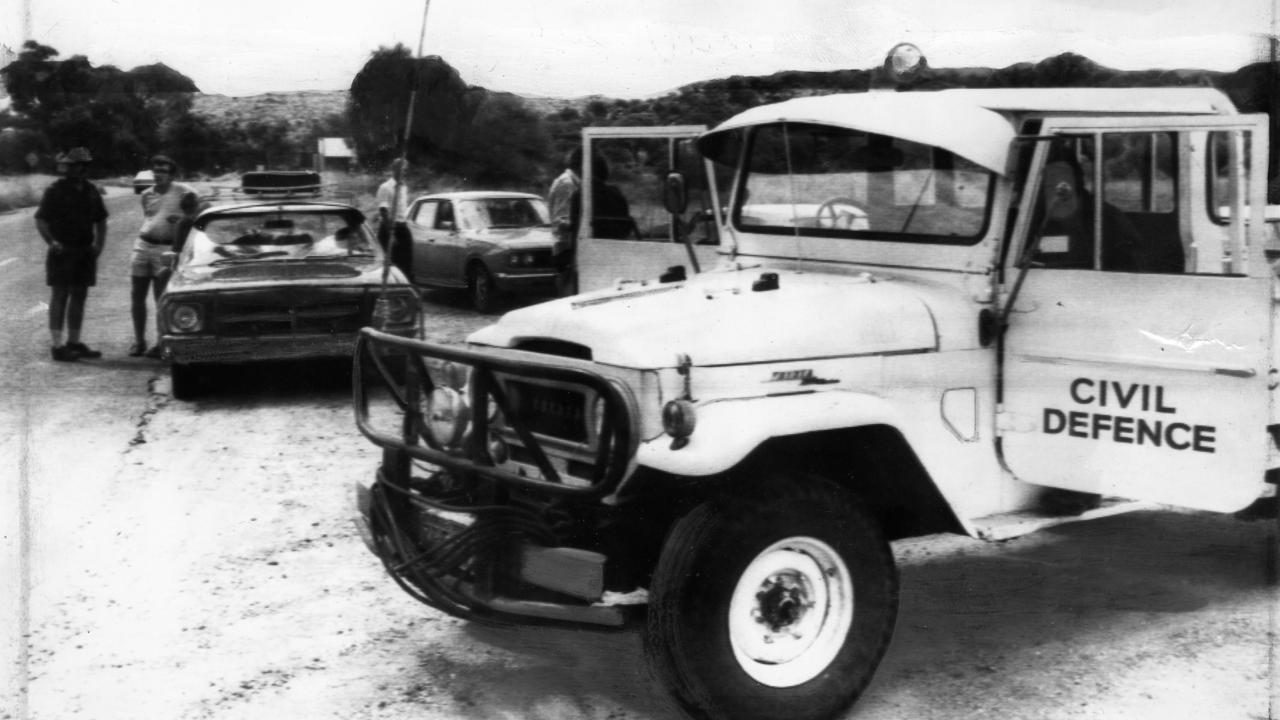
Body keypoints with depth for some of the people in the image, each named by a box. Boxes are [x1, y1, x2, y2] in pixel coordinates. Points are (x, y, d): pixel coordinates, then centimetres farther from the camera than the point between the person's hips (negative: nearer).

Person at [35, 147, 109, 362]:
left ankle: (74, 343, 19)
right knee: (59, 297, -6)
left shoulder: (91, 191, 11)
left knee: (79, 297, 10)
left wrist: (99, 243, 6)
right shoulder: (55, 190, -7)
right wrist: (51, 242, -20)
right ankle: (58, 346, -6)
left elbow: (100, 220, 19)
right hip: (62, 251, -6)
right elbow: (40, 220, -9)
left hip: (85, 253, 6)